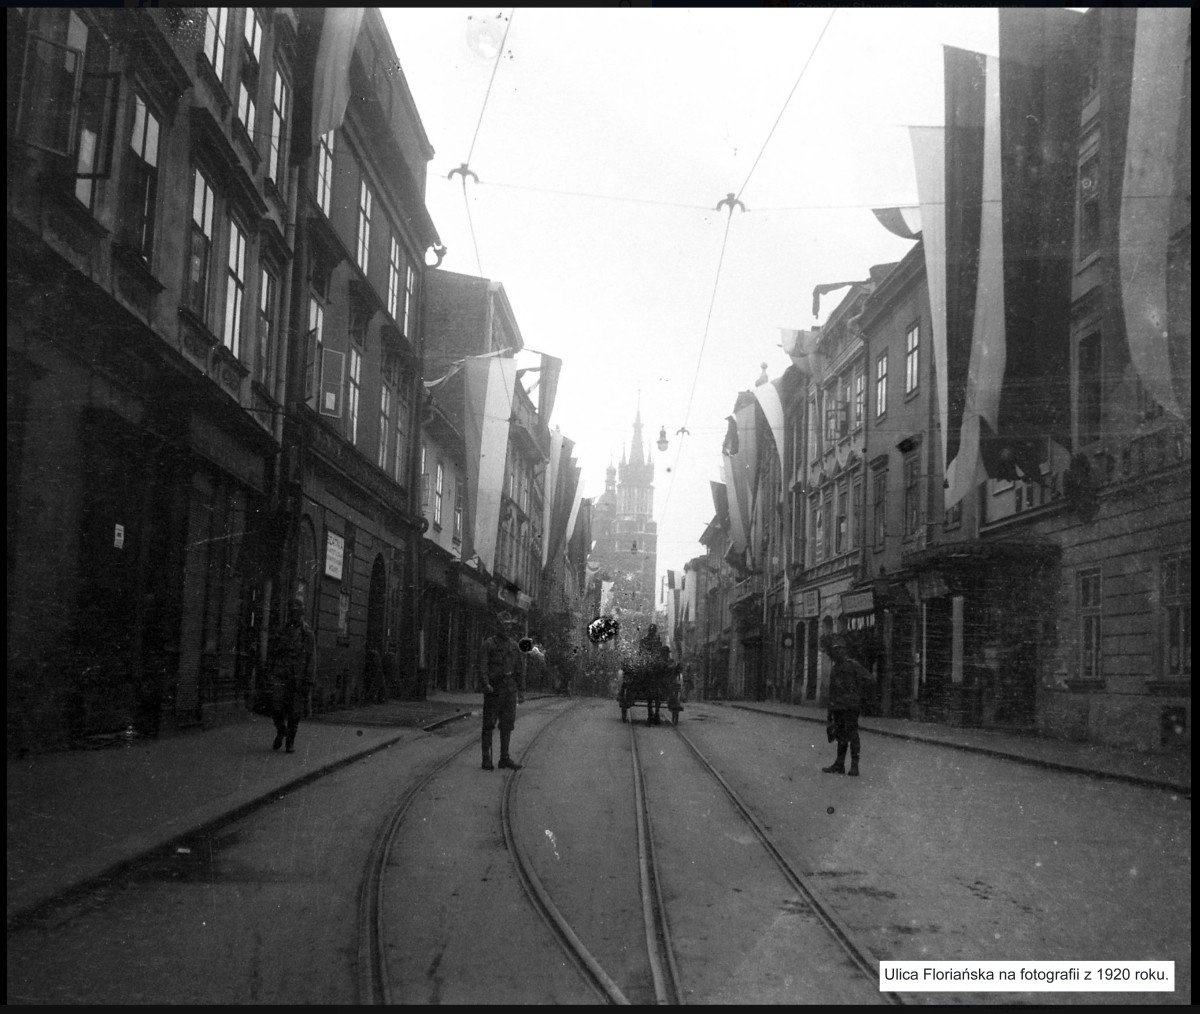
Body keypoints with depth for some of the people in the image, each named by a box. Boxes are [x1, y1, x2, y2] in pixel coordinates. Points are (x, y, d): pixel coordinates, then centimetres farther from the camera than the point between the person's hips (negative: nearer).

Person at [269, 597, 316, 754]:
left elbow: (312, 659, -3)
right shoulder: (281, 632, 9)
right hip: (281, 677, 2)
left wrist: (309, 682, -11)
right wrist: (272, 675, 15)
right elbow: (275, 654, 16)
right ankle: (280, 732, 20)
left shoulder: (308, 635, 0)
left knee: (294, 712, 1)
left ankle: (290, 741, 15)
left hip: (298, 679, -2)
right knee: (277, 708, -7)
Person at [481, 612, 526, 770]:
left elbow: (518, 669, 15)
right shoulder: (489, 644, -2)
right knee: (489, 725, -1)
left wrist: (522, 690, 12)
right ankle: (487, 759, 2)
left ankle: (505, 758, 13)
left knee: (507, 724, 7)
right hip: (493, 689, -5)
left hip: (510, 690, 5)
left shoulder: (514, 644, 12)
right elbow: (483, 666, -10)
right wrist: (486, 684, -25)